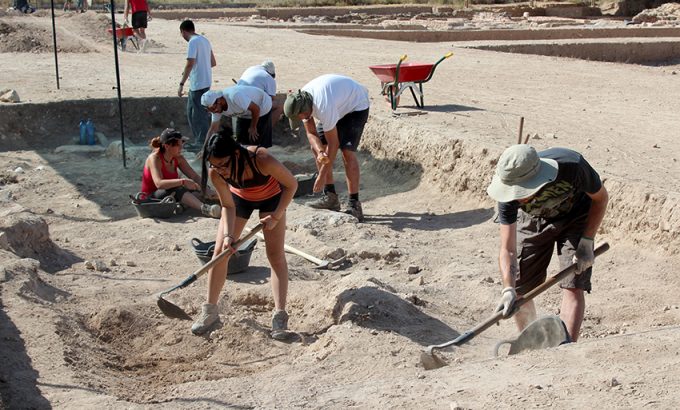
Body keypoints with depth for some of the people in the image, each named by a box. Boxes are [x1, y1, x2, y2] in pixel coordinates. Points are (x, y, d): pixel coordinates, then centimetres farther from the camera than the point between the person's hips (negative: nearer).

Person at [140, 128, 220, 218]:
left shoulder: (178, 158, 1)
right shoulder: (155, 158, -18)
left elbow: (195, 177, -1)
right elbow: (159, 183, -34)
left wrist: (208, 191, -19)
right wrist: (183, 181, -45)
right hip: (151, 197, -7)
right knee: (177, 190, -37)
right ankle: (204, 209, -56)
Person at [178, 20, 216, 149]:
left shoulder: (193, 42, -14)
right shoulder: (204, 40, 13)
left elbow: (190, 64, -23)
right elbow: (213, 63, 18)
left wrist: (181, 84, -23)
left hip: (198, 84, -9)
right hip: (206, 82, 9)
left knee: (199, 115, -2)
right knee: (192, 112, 19)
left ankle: (202, 143, 3)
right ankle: (199, 139, 25)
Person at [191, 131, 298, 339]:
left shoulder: (262, 160, -42)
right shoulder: (215, 172, -31)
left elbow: (291, 184, -25)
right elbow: (227, 205, -17)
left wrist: (276, 216, -24)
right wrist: (228, 235, -30)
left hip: (271, 198, -3)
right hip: (238, 198, 3)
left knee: (276, 255, -11)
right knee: (220, 251, -2)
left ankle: (280, 316, -8)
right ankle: (209, 311, 9)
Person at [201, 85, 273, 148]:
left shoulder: (234, 96, -39)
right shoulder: (216, 108, -14)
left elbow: (256, 109, -31)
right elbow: (213, 129, -7)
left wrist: (253, 128, -18)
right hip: (245, 114, 7)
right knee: (240, 138, 2)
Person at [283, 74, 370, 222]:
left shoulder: (324, 107, -41)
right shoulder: (300, 102, -17)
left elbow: (333, 144, -33)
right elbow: (311, 133, -10)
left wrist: (322, 175, -26)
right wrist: (320, 152, -32)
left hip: (356, 105, -8)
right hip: (338, 105, 8)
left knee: (347, 151, -24)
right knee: (315, 147, 1)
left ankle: (354, 204, -20)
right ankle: (330, 197, 7)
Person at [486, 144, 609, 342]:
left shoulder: (572, 166, -40)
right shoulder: (510, 192, -34)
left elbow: (601, 198, -17)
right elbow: (508, 250, -31)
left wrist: (586, 242, -21)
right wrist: (508, 290, -45)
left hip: (575, 216, -2)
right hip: (533, 220, 2)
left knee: (573, 287, -15)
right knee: (519, 290, 2)